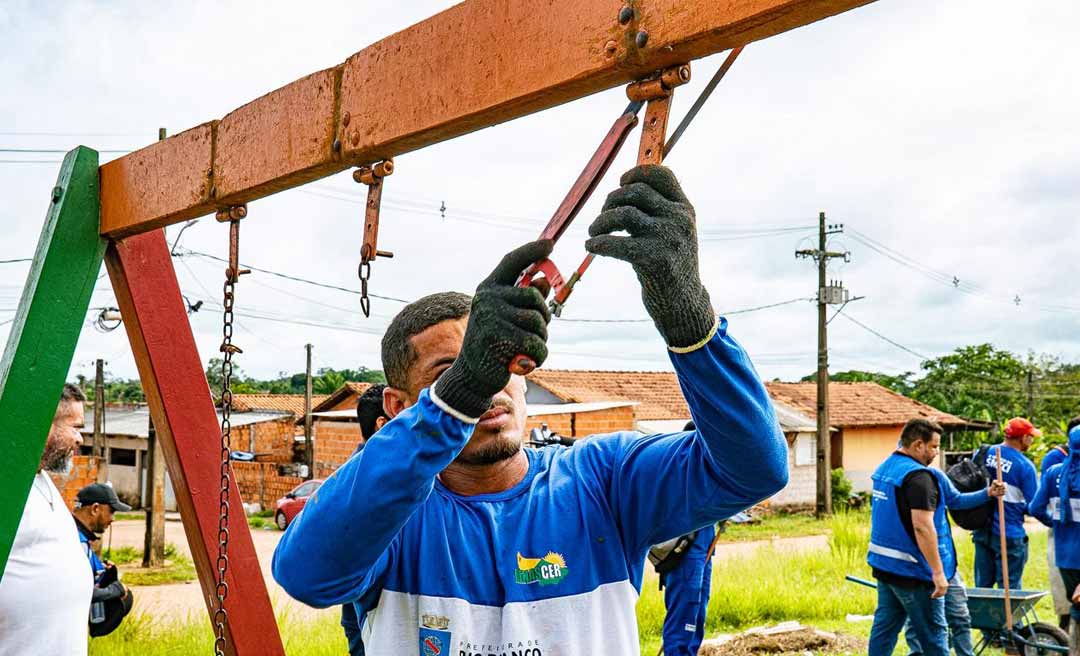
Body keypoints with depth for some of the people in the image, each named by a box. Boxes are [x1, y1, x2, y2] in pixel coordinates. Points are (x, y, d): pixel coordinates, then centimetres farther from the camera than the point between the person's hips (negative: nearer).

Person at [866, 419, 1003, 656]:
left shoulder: (884, 468, 11)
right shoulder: (918, 476, -18)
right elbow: (922, 527, -25)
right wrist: (938, 572, -23)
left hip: (882, 563, 8)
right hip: (912, 570, -8)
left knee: (885, 626, 13)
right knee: (933, 633, 4)